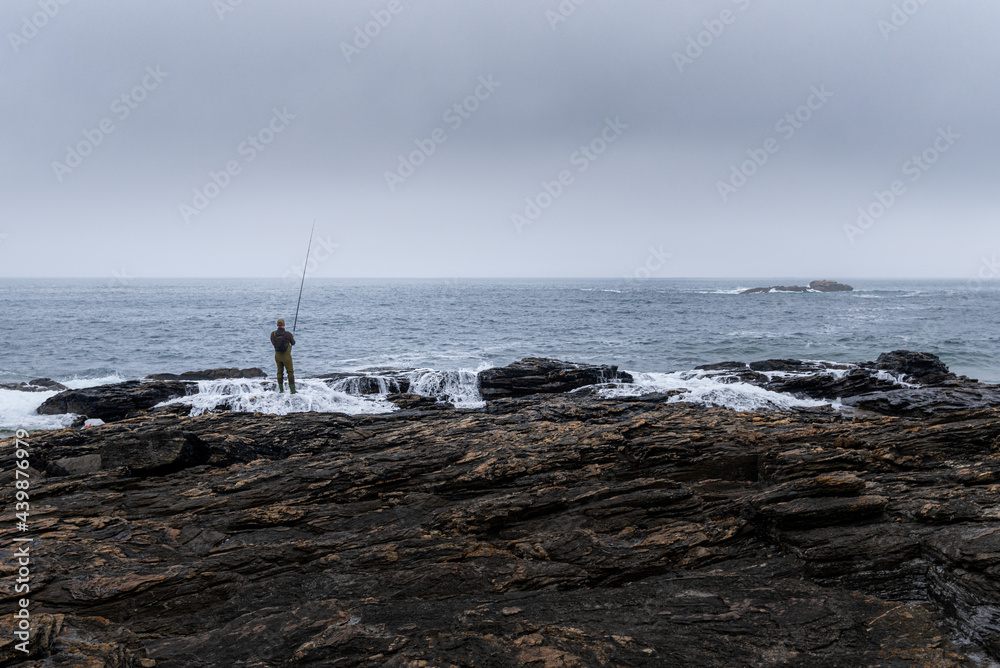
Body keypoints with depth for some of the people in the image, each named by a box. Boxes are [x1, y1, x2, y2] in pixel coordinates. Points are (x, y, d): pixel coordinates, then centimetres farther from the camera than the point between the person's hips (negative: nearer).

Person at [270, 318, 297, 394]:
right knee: (290, 372, 7)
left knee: (280, 372, 16)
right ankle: (292, 389, 5)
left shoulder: (273, 334, -10)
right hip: (286, 356, -3)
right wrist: (292, 337, 22)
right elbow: (293, 343, 1)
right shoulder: (288, 334, -18)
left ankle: (281, 389, 19)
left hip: (278, 355, 3)